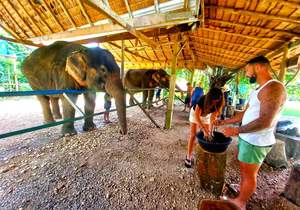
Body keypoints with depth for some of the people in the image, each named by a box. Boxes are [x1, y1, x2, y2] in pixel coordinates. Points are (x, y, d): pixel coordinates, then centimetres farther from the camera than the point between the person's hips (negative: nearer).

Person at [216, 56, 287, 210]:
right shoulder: (258, 90, 12)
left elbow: (265, 121, -27)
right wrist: (224, 122, 15)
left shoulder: (274, 88, -19)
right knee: (243, 171, 22)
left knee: (249, 174, 10)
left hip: (256, 142, -9)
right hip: (247, 138, 9)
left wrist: (236, 130, -20)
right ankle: (241, 197, 43)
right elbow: (245, 113, 16)